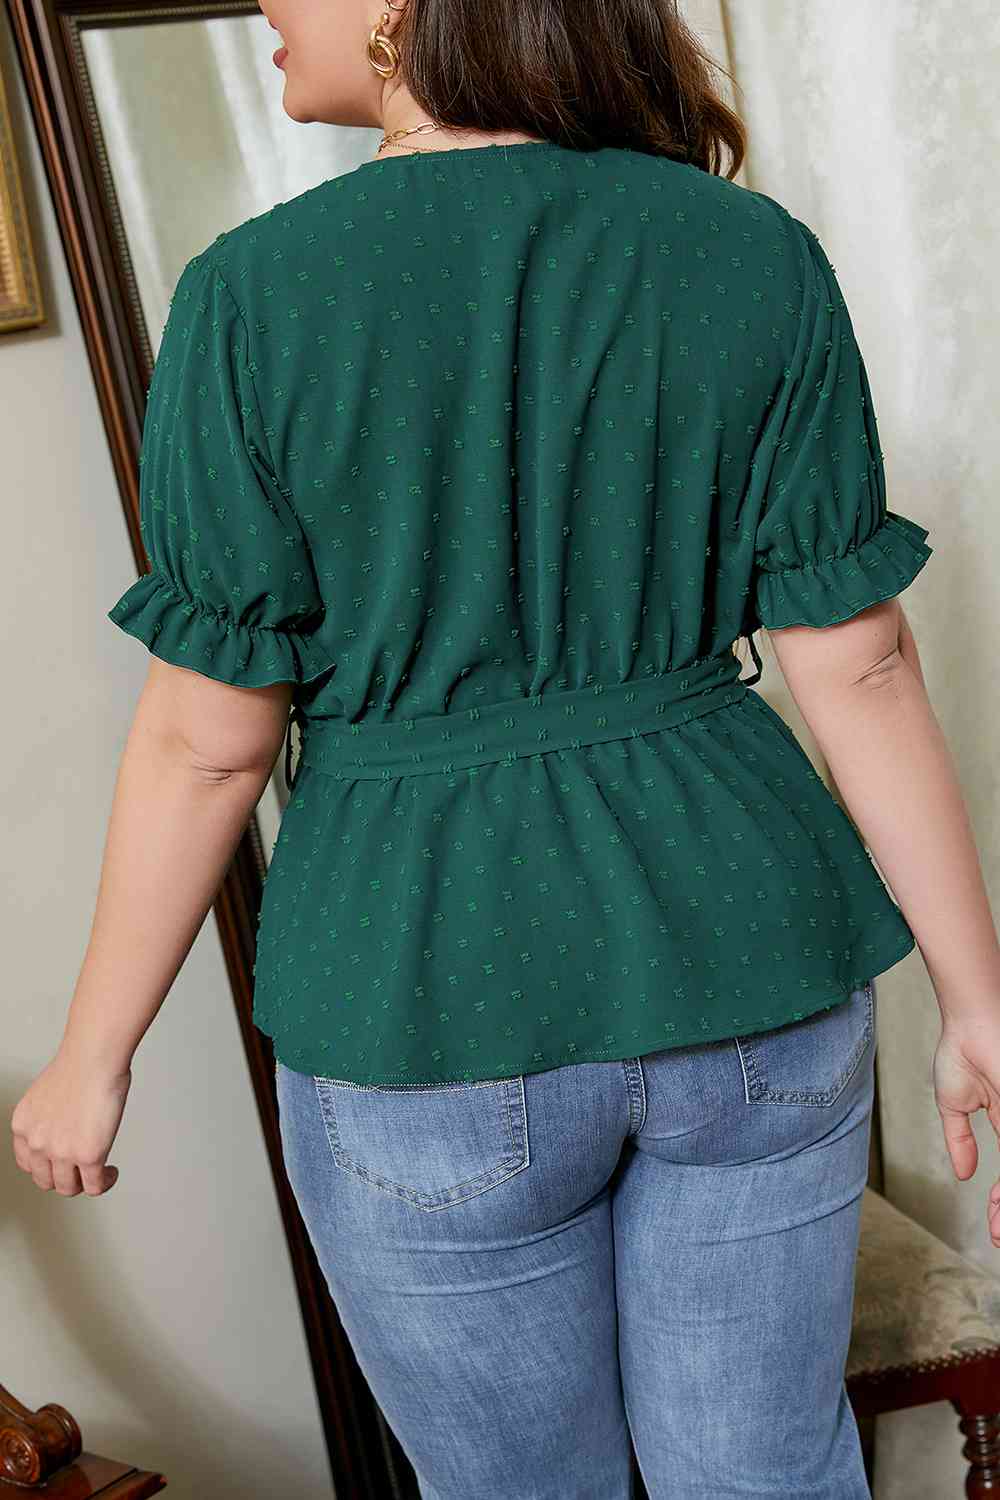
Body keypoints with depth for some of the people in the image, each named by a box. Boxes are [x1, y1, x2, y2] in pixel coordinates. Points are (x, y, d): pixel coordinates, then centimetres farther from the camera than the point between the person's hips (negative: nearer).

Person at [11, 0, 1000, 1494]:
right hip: (737, 971, 3)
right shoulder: (758, 257, -5)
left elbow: (206, 737, -10)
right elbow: (861, 666, -7)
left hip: (436, 1017, -2)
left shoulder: (255, 296, -13)